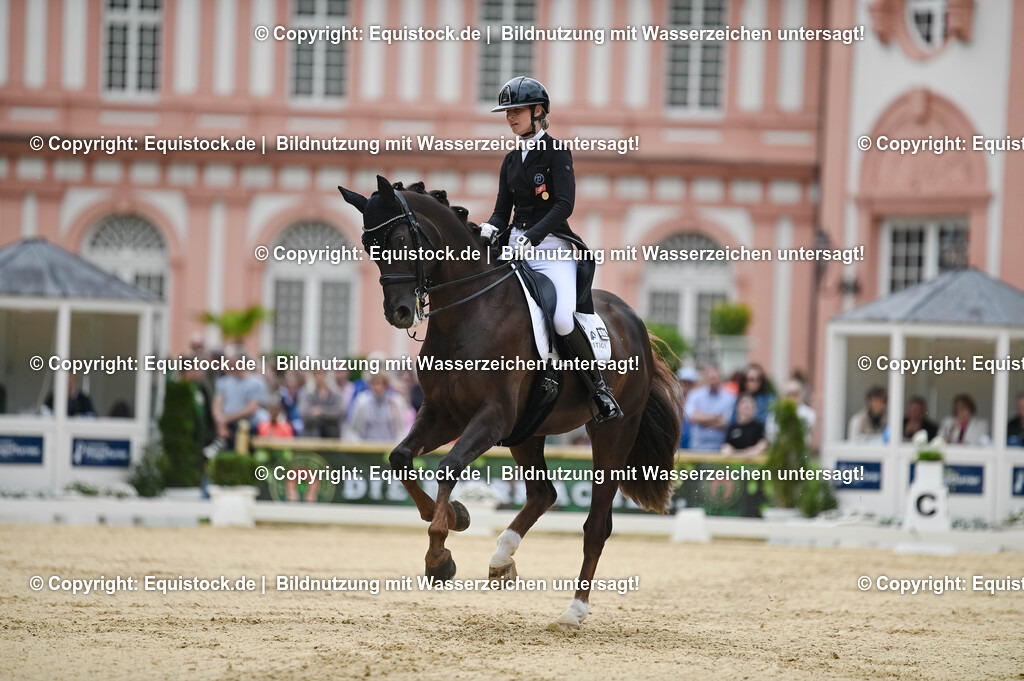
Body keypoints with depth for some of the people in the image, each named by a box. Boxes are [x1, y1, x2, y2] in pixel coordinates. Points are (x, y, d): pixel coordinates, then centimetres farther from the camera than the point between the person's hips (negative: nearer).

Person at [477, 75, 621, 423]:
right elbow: (503, 210, 16)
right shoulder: (511, 160, 17)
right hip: (517, 248, 7)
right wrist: (490, 228, -8)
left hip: (551, 247, -6)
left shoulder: (556, 152, -2)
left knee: (562, 320, -25)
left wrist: (532, 237, -23)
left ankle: (599, 387, -9)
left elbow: (564, 204, -13)